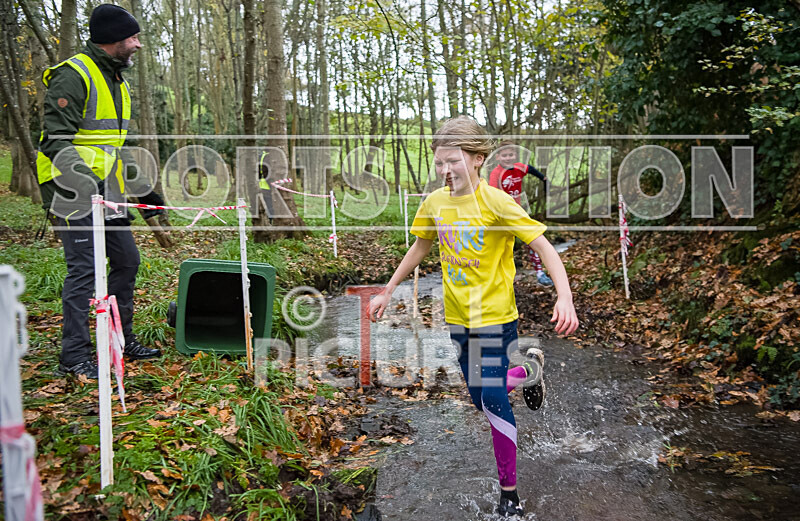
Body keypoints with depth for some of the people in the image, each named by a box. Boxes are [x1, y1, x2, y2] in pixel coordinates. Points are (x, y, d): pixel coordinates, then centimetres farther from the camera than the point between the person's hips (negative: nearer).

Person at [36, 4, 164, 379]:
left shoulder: (116, 83, 18)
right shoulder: (73, 75, -11)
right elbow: (56, 140, -18)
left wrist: (143, 190, 21)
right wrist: (82, 182, -29)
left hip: (106, 189, 9)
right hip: (72, 190, -9)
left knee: (127, 260, 10)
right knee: (84, 267, -8)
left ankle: (122, 341, 22)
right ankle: (74, 357, 2)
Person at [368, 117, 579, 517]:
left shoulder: (495, 201, -17)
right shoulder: (434, 203, -1)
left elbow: (544, 248, -19)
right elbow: (419, 248, 15)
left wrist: (564, 298, -32)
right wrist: (387, 291, 18)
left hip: (495, 317, -5)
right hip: (457, 318, 6)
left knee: (492, 399, -6)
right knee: (480, 399, 15)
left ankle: (509, 493, 14)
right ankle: (528, 371, 46)